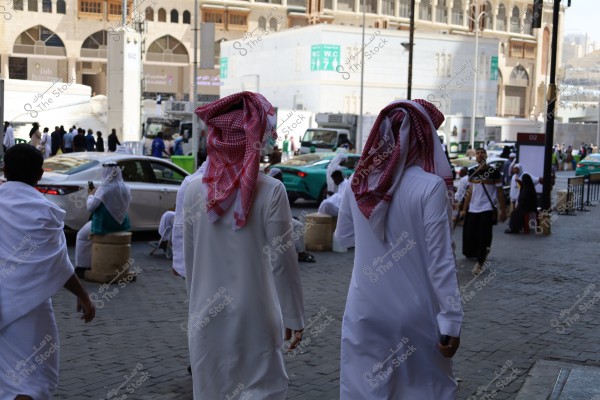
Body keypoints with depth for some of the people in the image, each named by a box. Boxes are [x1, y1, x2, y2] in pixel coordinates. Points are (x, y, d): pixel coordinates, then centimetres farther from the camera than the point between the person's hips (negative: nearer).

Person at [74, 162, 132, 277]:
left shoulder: (104, 188, -20)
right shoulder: (125, 188, -1)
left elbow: (90, 207, -16)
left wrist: (90, 195, 2)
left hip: (104, 225, -7)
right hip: (121, 224, 7)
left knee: (82, 236, 18)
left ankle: (81, 267, 16)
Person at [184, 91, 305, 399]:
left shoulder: (194, 190, -3)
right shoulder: (270, 191, -14)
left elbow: (190, 260, 5)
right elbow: (282, 260, -11)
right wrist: (294, 317, -2)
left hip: (206, 316, 4)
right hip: (253, 317, -4)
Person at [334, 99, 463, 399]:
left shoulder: (359, 183, 0)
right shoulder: (430, 186, -15)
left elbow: (343, 237, 14)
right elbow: (440, 260, -16)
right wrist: (451, 320, -11)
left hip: (365, 311, 4)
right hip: (415, 314, -4)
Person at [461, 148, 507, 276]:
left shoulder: (494, 172, -4)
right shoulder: (473, 173, 9)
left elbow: (500, 193, -2)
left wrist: (503, 210, -5)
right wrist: (464, 209, 9)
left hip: (487, 209, -5)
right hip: (472, 209, 5)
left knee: (483, 237, -6)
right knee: (469, 235, 4)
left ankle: (480, 262, 6)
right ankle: (484, 251, 31)